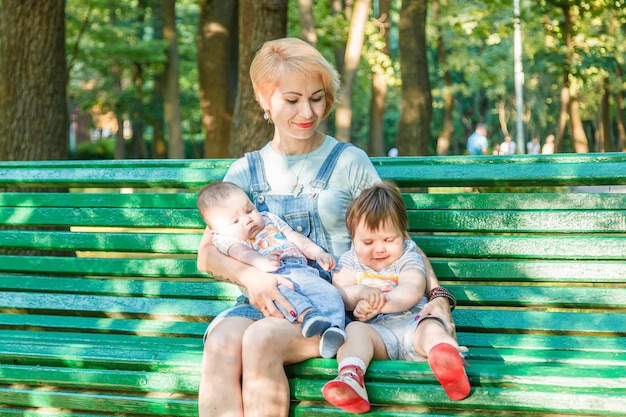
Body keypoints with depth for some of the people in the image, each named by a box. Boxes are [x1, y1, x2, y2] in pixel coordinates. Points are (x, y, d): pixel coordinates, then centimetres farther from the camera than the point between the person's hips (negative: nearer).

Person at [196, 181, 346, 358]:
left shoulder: (269, 220, 31)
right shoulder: (226, 239, 15)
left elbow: (296, 238, 27)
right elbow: (241, 252, -7)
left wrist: (319, 253, 7)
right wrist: (260, 261, -31)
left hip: (298, 269, 4)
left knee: (326, 291, -26)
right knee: (281, 290, -40)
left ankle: (334, 327, -47)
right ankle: (308, 314, -61)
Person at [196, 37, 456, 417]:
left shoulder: (349, 163, 7)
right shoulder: (247, 171, 15)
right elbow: (207, 253, 6)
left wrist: (438, 295, -10)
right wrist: (249, 275, -16)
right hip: (263, 304, 3)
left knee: (261, 339, -34)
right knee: (221, 343, -32)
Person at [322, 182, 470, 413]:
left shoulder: (407, 258, 12)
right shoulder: (349, 262, 18)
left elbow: (412, 292, -8)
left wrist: (378, 302, -23)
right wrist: (360, 292, -18)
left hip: (412, 323, 0)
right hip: (378, 332, 1)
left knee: (432, 328, -31)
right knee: (355, 330, -30)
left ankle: (450, 363, -67)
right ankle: (350, 377, -61)